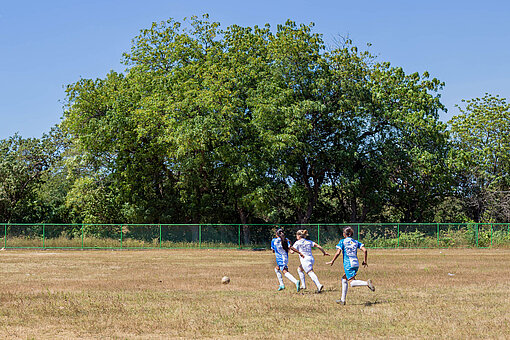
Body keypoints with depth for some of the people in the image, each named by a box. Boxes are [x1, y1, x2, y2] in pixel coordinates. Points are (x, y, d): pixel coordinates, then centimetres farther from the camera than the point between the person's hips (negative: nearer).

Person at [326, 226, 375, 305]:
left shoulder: (342, 241, 1)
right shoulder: (356, 242, 13)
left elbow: (338, 253, -9)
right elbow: (365, 250, 3)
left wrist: (332, 261, 2)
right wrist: (365, 261, 11)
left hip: (348, 264, -6)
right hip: (356, 264, 6)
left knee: (352, 282, -9)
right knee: (344, 279, 19)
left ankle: (367, 283, -35)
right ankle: (343, 300, 18)